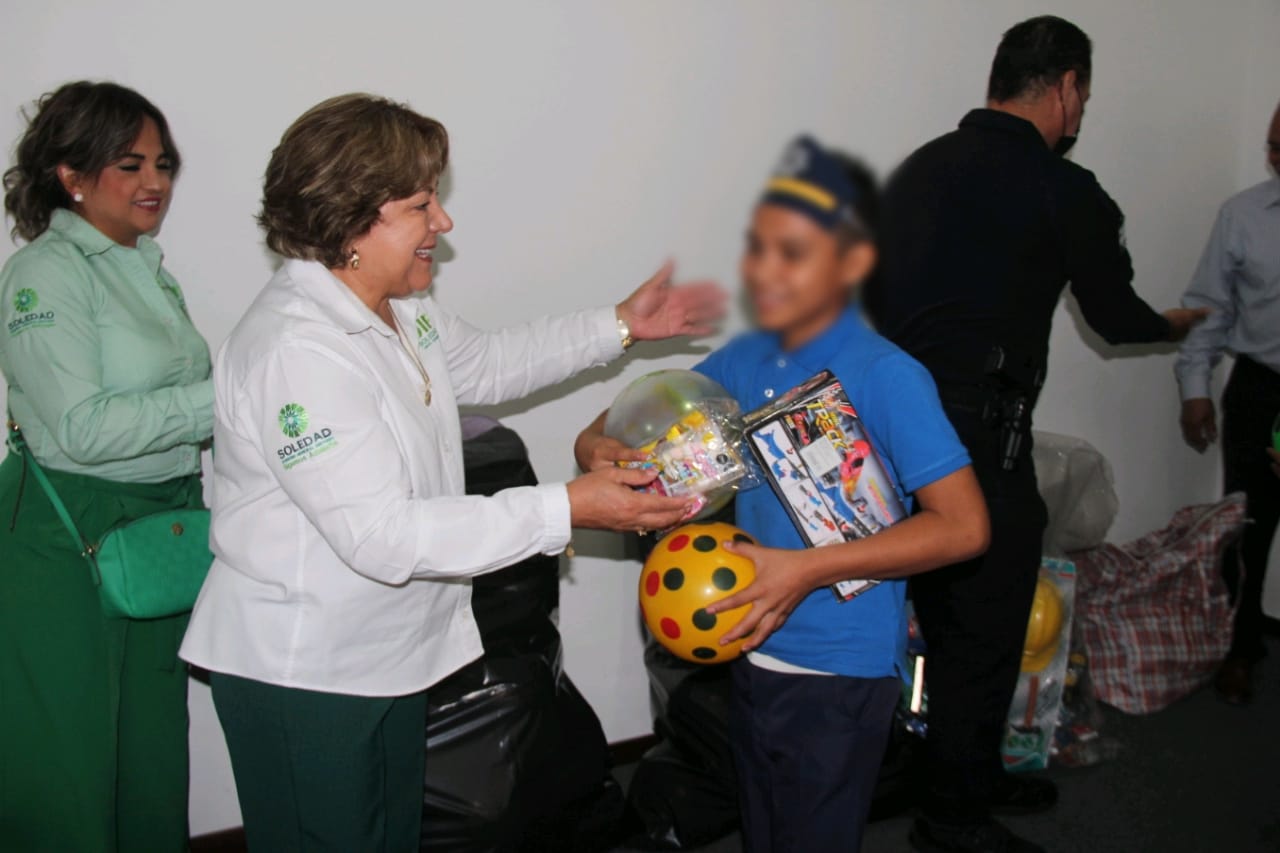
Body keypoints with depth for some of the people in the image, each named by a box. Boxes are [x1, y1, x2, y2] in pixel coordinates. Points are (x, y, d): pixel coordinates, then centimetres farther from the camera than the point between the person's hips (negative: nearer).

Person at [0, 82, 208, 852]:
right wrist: (223, 399, -22)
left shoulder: (146, 268, 13)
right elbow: (85, 429, -21)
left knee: (155, 744, 16)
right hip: (69, 536, -7)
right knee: (71, 764, 4)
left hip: (161, 527, 8)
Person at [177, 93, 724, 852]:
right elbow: (381, 534, -33)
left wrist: (619, 327, 13)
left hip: (394, 649, 9)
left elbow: (484, 364, 20)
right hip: (299, 675, -9)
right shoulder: (294, 350, -30)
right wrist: (566, 510, -33)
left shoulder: (397, 306, 1)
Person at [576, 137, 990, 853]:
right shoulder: (745, 361, -2)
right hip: (755, 654, 6)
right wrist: (600, 444, -12)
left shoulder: (887, 378, -19)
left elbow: (963, 526, -22)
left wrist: (809, 569, -26)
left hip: (841, 675, -6)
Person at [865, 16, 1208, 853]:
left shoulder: (920, 166, 10)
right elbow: (1114, 315, 6)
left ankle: (973, 771, 37)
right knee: (987, 624, 8)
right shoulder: (1063, 191, -7)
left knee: (948, 614, 20)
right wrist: (1175, 323, 27)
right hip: (977, 435, -7)